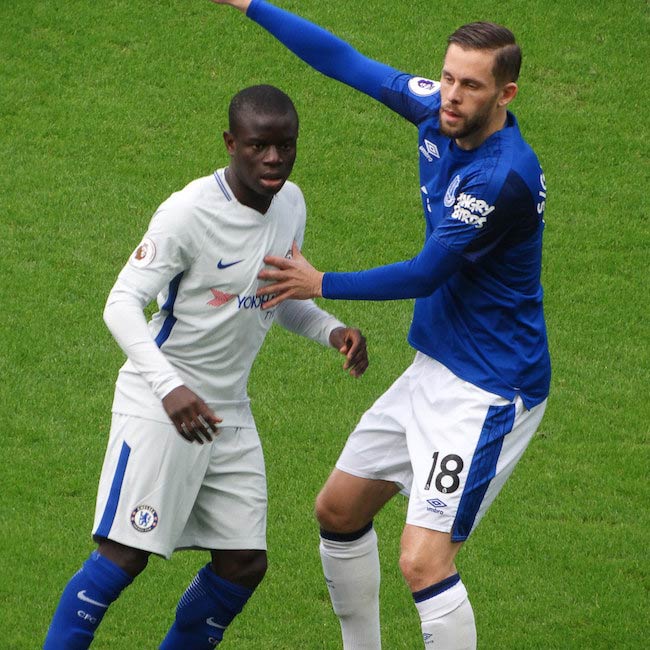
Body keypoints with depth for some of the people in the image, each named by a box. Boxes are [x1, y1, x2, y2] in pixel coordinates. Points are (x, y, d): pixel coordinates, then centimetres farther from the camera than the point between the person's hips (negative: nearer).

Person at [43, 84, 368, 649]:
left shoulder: (290, 203, 4)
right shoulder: (189, 213, -19)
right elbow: (122, 305, -21)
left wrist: (332, 330, -2)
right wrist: (170, 387, -36)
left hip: (228, 410, 7)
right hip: (158, 406, -7)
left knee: (244, 564, 4)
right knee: (124, 554, -14)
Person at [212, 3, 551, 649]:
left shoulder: (505, 177, -27)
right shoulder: (436, 112, -3)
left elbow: (425, 275, -19)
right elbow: (344, 61, 8)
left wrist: (321, 285, -8)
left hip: (488, 391, -9)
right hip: (432, 370, 9)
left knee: (423, 561, -19)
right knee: (338, 511, 21)